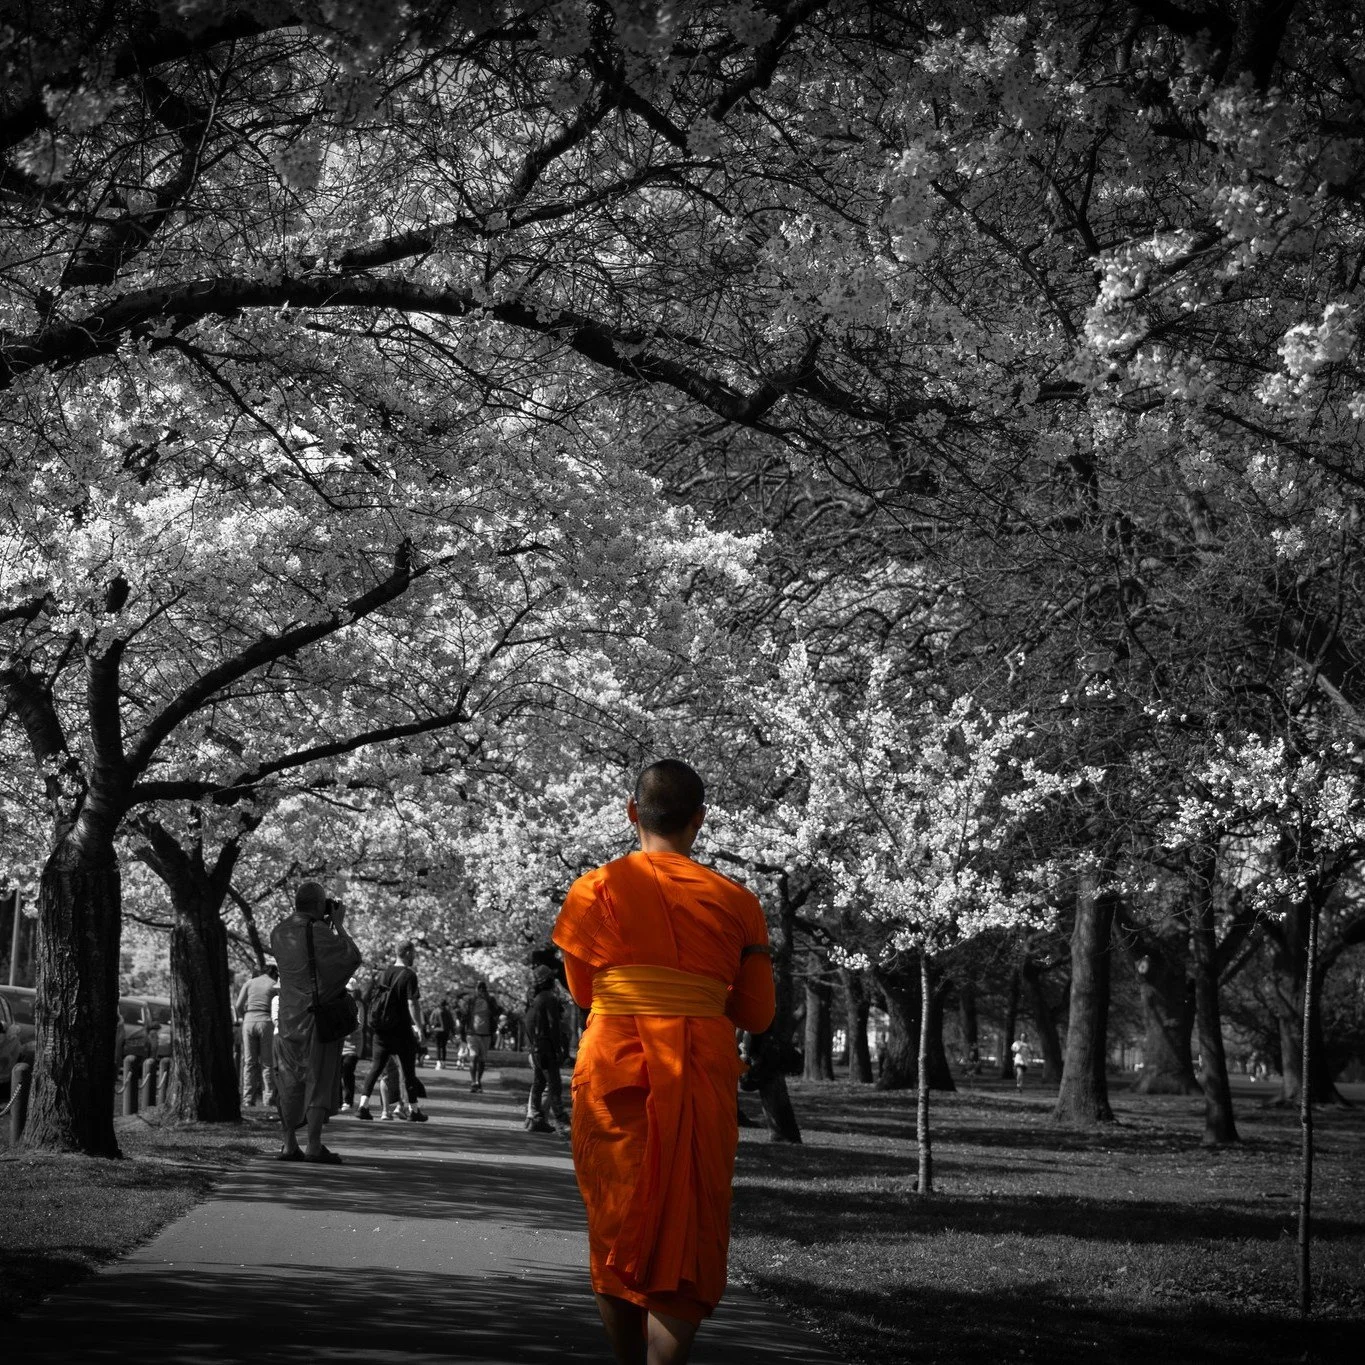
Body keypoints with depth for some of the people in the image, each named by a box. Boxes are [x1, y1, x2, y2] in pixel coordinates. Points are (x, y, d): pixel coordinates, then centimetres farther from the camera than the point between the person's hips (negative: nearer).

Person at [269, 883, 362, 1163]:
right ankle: (314, 1146, -5)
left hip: (289, 1015, 6)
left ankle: (289, 1145, 12)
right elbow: (352, 958, -8)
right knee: (319, 1079, -1)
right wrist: (338, 925, 0)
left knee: (291, 1080, 12)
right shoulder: (319, 931, -15)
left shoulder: (279, 933, 5)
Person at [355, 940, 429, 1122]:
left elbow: (368, 998, 11)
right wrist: (418, 1026, -12)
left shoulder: (383, 973, 7)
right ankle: (414, 1110, 13)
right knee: (408, 1070, 6)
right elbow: (412, 1004, -18)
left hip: (381, 1030, 5)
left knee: (376, 1067, 7)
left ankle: (363, 1105, -5)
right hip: (402, 1030, -5)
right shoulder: (408, 975, -11)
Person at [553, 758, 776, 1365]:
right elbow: (757, 1015, 6)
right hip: (699, 1080, 0)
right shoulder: (734, 901, 2)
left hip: (612, 1071, 1)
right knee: (686, 1241, 3)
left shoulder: (595, 890, 1)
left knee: (616, 1230, 14)